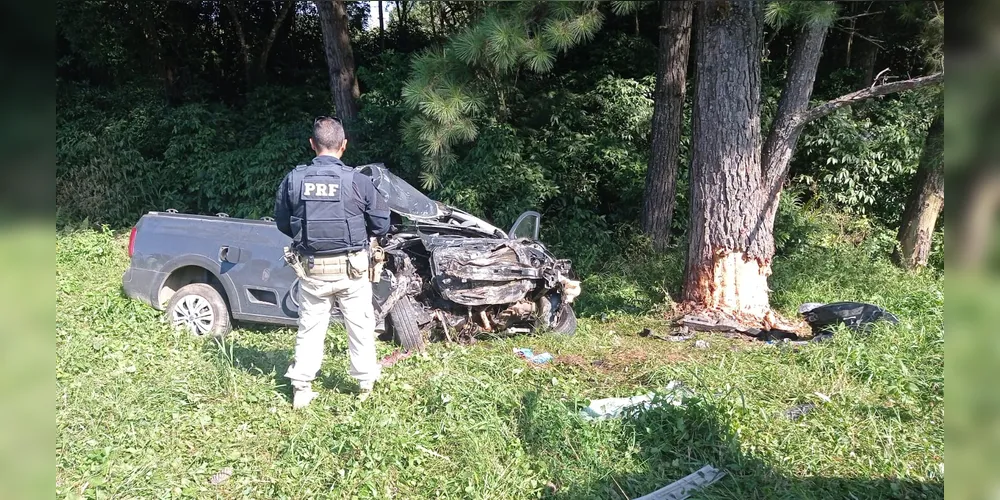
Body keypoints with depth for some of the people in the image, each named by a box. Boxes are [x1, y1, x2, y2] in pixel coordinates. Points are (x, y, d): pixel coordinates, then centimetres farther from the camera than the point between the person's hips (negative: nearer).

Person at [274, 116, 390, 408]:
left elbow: (282, 224, 5)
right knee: (360, 326, 13)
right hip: (350, 268, -2)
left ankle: (301, 387, 17)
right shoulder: (358, 181, -12)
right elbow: (381, 224, -4)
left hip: (311, 268, 2)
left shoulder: (294, 180, -5)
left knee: (310, 328, 14)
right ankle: (366, 383, 23)